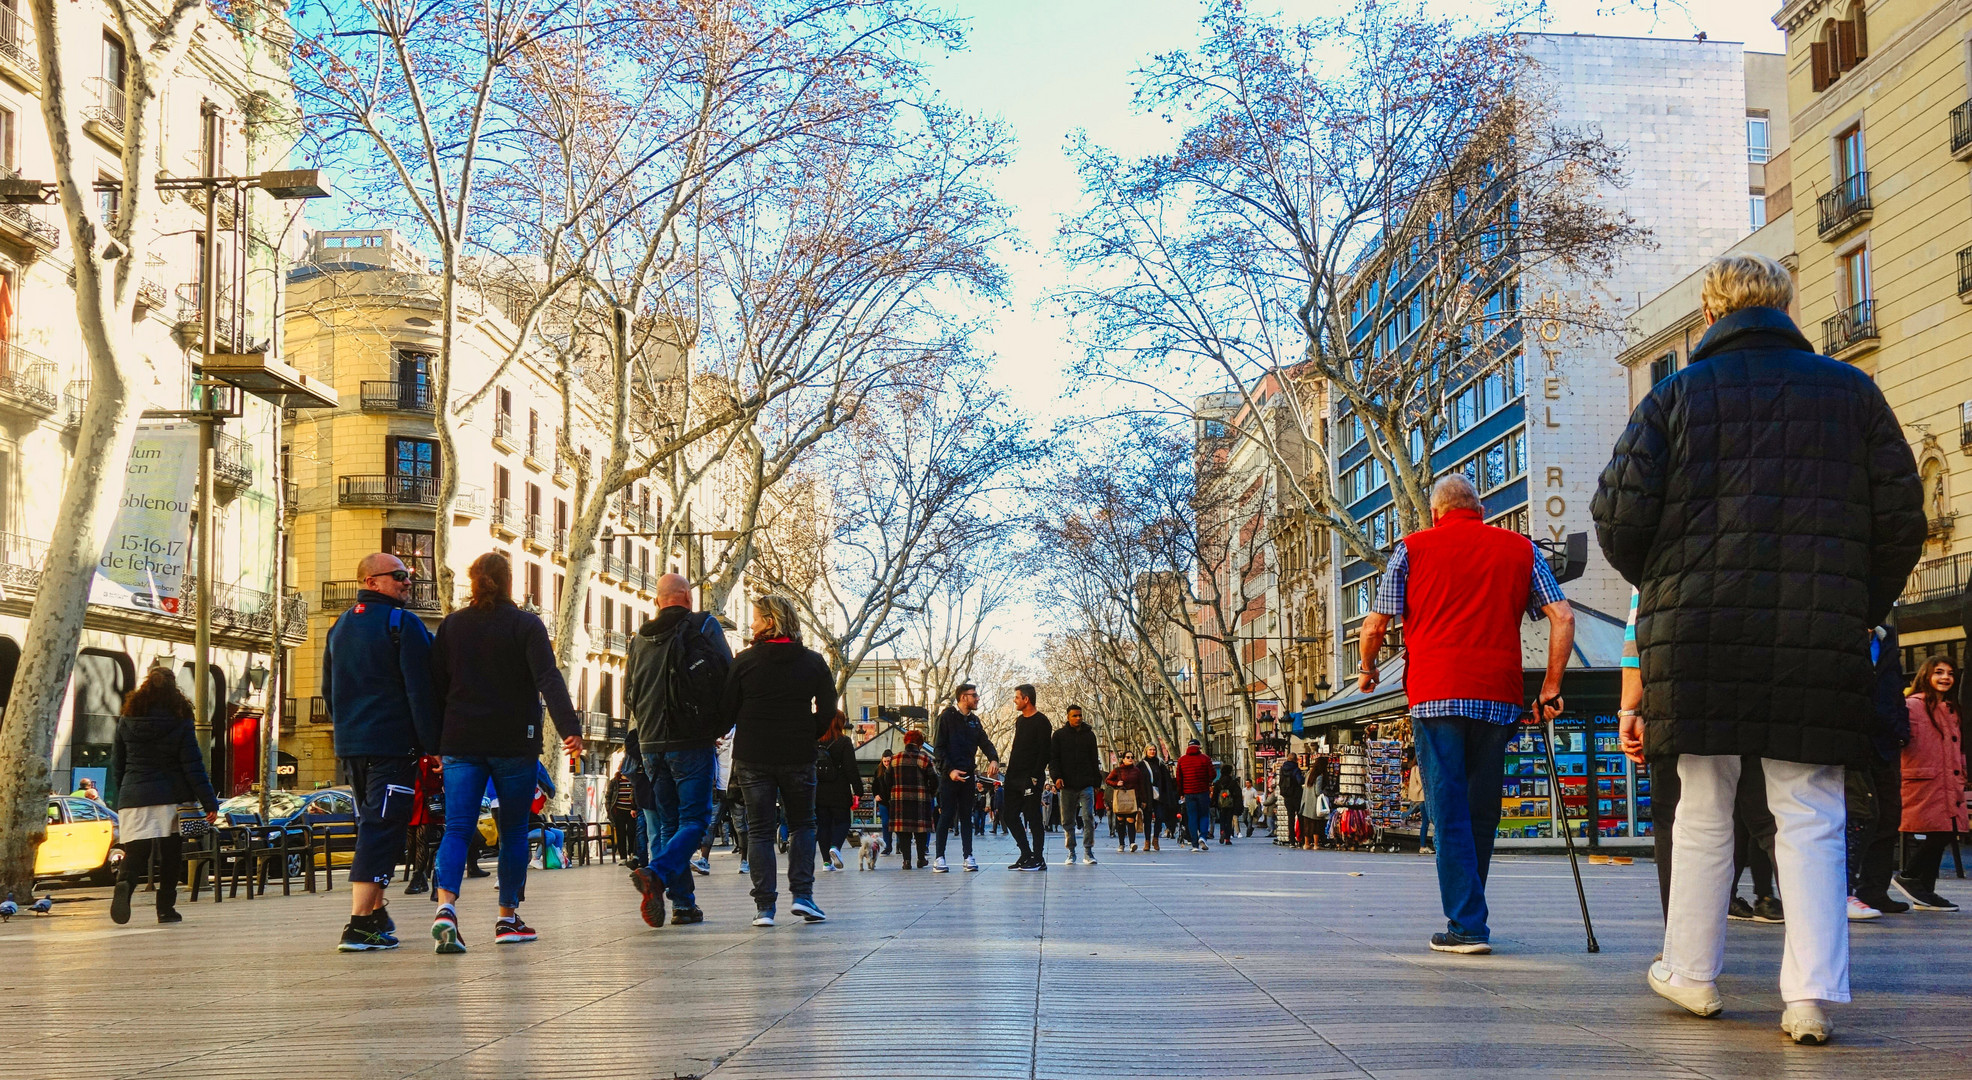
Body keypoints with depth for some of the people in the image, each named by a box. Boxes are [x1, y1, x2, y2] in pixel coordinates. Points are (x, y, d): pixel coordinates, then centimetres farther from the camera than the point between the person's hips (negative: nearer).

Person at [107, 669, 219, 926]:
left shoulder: (127, 721, 6)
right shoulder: (180, 723, -3)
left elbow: (117, 765, 12)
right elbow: (193, 767, -5)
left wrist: (120, 798, 24)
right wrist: (209, 803, -3)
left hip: (133, 798, 1)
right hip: (171, 799, -1)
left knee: (135, 852, -4)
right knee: (171, 856, 10)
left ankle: (124, 884, -34)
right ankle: (166, 908, 10)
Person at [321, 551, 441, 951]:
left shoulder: (339, 627, 16)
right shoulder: (402, 624, -9)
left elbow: (328, 691, 23)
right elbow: (421, 691, -13)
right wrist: (434, 746, -11)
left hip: (350, 745, 8)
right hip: (392, 745, -8)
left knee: (371, 825, 19)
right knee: (382, 828, -10)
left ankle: (375, 912, 24)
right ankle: (360, 925, -17)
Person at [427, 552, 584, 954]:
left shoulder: (451, 625, 8)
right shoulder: (526, 625, -3)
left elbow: (436, 686, 9)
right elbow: (549, 679, -15)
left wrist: (433, 740, 15)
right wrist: (569, 727, -22)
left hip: (460, 743, 2)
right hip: (515, 744, -2)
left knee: (457, 827, -3)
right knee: (514, 829, 10)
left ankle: (446, 906, -26)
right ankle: (508, 917, 15)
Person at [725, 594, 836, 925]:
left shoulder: (745, 661, -3)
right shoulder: (813, 662, 2)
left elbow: (727, 711, -1)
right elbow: (828, 711, 3)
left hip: (752, 757, -1)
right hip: (798, 757, 1)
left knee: (759, 831, 5)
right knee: (802, 824, 15)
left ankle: (765, 906, -1)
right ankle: (802, 894, 0)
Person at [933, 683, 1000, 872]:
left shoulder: (974, 721, 15)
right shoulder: (947, 716, -5)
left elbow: (985, 742, 13)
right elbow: (939, 747, -9)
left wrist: (993, 759, -8)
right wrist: (950, 770, -19)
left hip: (967, 775, 6)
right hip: (949, 775, -6)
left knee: (966, 816, 7)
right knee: (946, 815, -6)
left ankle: (968, 856, 9)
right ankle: (940, 858, -3)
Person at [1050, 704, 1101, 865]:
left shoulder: (1089, 735, 11)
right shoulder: (1059, 735, 6)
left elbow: (1095, 760, 16)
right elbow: (1053, 758, 3)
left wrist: (1096, 781, 12)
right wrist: (1057, 776, -12)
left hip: (1086, 785, 0)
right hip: (1067, 785, 0)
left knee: (1088, 818, -10)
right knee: (1068, 821, 4)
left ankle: (1088, 851, -4)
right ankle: (1071, 852, 11)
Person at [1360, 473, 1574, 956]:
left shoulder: (1412, 547, 9)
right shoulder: (1520, 549, 14)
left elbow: (1375, 627, 5)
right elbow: (1562, 617, 3)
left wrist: (1367, 671, 24)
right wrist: (1551, 688, 8)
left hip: (1436, 694, -2)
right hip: (1499, 698, 2)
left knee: (1450, 813, -2)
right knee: (1482, 812, 12)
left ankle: (1466, 925, -8)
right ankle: (1468, 917, 22)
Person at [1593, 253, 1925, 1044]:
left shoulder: (1676, 395, 4)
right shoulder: (1851, 392, 7)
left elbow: (1619, 516, -2)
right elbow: (1901, 518, 6)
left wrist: (1663, 586, 17)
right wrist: (1861, 611, 17)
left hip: (1697, 630, 0)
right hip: (1820, 638, 0)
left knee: (1704, 808, 11)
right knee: (1810, 811, 3)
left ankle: (1692, 973, 19)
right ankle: (1813, 992, -5)